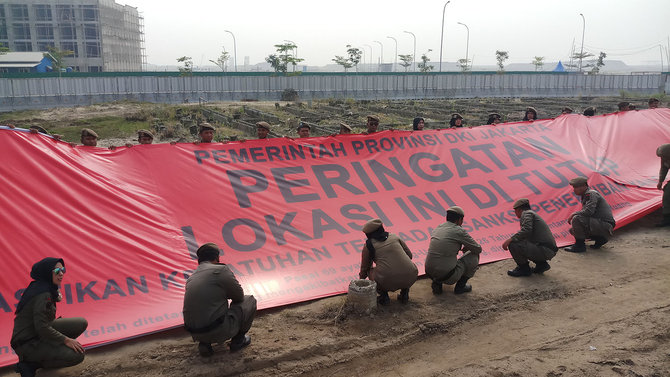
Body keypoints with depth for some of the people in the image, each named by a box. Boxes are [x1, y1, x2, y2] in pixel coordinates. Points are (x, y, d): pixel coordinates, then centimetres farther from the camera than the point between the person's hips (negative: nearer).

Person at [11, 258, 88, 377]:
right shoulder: (42, 294, -24)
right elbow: (41, 327, -26)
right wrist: (66, 340, -19)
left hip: (39, 333, 10)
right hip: (27, 344, -10)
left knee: (82, 323, 1)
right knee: (76, 355, -23)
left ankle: (50, 351, 7)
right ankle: (31, 365, -8)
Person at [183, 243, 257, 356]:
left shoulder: (191, 278, 12)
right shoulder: (221, 270, -8)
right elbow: (239, 296, 2)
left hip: (195, 334, 6)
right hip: (218, 332, -6)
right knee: (250, 301, 13)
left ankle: (204, 343, 16)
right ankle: (238, 340, 18)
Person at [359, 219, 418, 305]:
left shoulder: (369, 245, 9)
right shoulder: (394, 237, 16)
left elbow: (365, 267, 22)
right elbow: (409, 255, 23)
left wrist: (361, 280, 41)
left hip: (387, 282, -2)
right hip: (410, 278, 2)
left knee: (370, 271, 27)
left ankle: (384, 296, 13)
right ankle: (404, 294, 22)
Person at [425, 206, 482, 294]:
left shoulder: (437, 229, 13)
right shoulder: (459, 231, -6)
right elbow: (478, 249, 4)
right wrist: (467, 247, 26)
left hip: (430, 273, 6)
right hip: (448, 276, -6)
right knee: (474, 255, 12)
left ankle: (437, 283, 16)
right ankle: (460, 286, 16)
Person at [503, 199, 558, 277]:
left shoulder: (527, 213, -3)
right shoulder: (534, 214, 26)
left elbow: (526, 230, -24)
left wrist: (510, 239, -22)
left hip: (544, 250, -10)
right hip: (550, 251, 10)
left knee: (512, 244, -18)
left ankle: (524, 268, 0)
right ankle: (541, 264, 16)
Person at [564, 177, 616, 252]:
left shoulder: (591, 194, -14)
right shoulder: (585, 196, 17)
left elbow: (589, 211, -27)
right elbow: (586, 213, 23)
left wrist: (573, 215, -15)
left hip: (604, 225, -10)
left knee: (576, 219, -27)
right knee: (572, 230, 13)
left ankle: (579, 245, -14)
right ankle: (599, 239, 12)